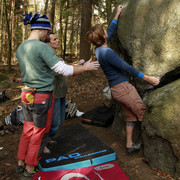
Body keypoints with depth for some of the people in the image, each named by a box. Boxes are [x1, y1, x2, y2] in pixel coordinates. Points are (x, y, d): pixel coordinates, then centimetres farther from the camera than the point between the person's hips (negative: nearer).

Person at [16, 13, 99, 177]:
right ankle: (30, 168, 24)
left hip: (26, 94, 8)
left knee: (28, 129, 20)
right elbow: (63, 70, -18)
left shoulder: (20, 48, 6)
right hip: (42, 96, -8)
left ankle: (21, 163, 33)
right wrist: (86, 67, -6)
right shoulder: (43, 47, -20)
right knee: (40, 132, 9)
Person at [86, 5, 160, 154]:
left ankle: (129, 145, 22)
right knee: (143, 114, 0)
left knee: (131, 116, 16)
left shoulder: (99, 49, 8)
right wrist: (147, 78, -14)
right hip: (123, 87, -10)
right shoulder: (107, 52, -21)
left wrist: (117, 15, 30)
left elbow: (110, 31, 23)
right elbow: (127, 68, -20)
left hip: (116, 89, 10)